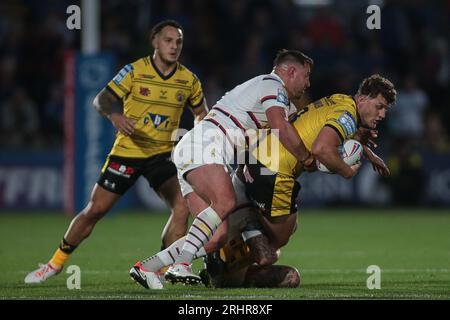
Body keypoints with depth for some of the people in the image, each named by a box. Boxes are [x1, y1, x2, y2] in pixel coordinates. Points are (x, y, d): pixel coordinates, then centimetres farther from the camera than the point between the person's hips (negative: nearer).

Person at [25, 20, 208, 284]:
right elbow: (102, 99, -10)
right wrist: (115, 114, -31)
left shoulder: (189, 79, 0)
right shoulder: (135, 71, -8)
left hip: (162, 154, 2)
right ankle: (56, 263, 17)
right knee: (95, 210, 0)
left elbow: (201, 113, 15)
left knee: (183, 206, -19)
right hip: (127, 151, -2)